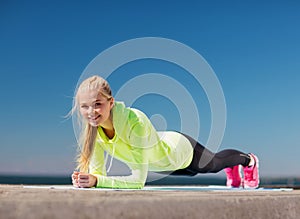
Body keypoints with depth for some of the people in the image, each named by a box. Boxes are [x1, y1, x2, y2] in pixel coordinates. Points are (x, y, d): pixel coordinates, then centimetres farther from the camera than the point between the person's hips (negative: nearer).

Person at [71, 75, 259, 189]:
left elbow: (139, 180, -44)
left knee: (214, 164, 27)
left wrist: (96, 181, -53)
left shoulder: (135, 122, -46)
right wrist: (86, 180, -42)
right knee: (193, 172, 36)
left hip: (180, 150, -5)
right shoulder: (93, 127, -28)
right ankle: (232, 172, 71)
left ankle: (249, 161, 64)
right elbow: (97, 171, -20)